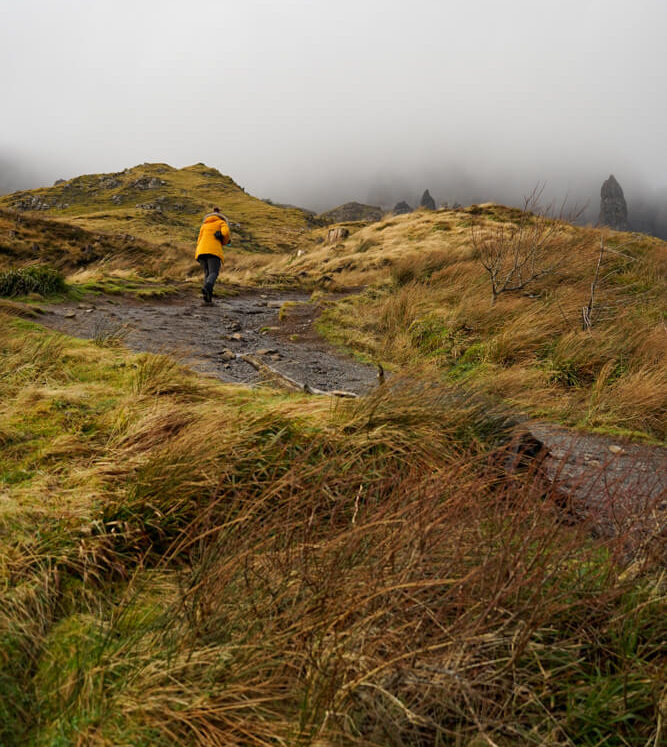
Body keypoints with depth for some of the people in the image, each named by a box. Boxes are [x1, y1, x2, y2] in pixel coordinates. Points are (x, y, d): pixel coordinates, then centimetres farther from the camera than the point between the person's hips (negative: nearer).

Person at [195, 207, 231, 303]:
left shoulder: (204, 225, 28)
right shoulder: (222, 223, 16)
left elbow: (199, 241, 21)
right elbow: (226, 232, -5)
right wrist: (225, 242, 13)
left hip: (201, 251, 4)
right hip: (214, 251, -4)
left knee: (207, 274, 14)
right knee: (213, 274, -12)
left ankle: (207, 297, -5)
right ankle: (207, 288, -44)